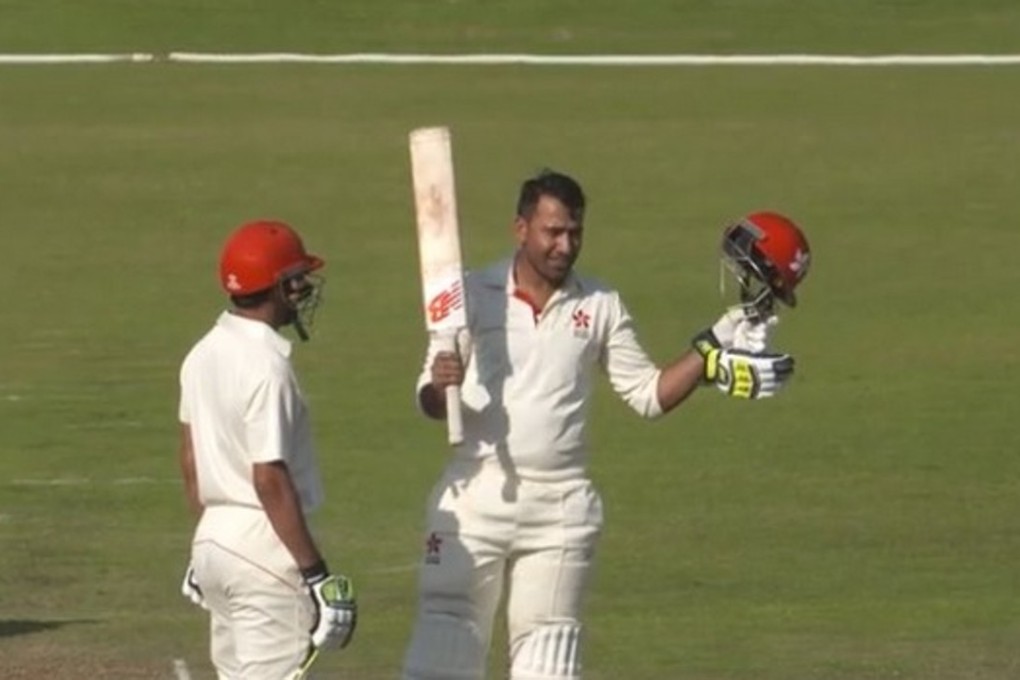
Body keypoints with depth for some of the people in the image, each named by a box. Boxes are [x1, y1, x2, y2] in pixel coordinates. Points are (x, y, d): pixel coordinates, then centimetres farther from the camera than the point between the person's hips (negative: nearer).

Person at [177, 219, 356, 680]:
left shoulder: (203, 355, 9)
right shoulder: (266, 364, -18)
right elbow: (270, 480, -22)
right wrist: (316, 573, -20)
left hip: (213, 538, 9)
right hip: (265, 543, -9)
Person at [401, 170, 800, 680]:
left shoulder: (601, 308, 7)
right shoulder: (474, 295, 0)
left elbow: (648, 393, 11)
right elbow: (430, 401, -3)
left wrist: (710, 353, -2)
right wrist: (441, 387, -26)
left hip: (561, 509, 2)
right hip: (476, 498, -2)